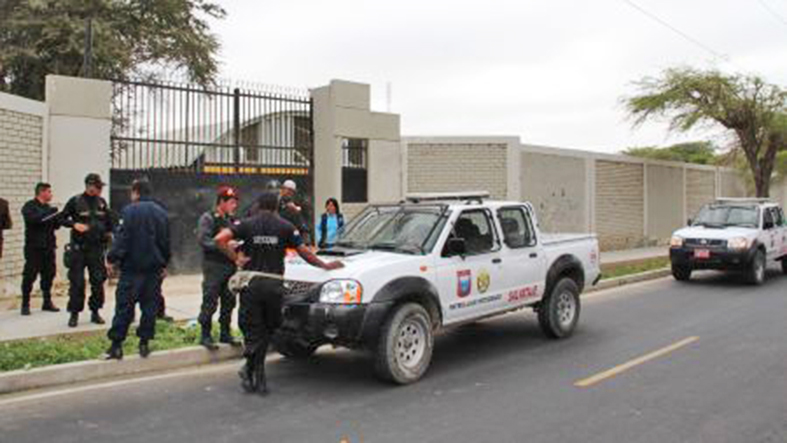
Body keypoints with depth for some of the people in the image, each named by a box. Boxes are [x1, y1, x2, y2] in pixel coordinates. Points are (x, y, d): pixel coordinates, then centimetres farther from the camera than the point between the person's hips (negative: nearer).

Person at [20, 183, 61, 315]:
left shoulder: (47, 208, 17)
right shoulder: (29, 206, -4)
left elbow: (55, 225, 16)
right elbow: (34, 219, -23)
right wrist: (52, 212, -20)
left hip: (48, 247, 6)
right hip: (34, 247, -6)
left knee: (49, 274, 8)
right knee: (29, 276, -2)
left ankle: (47, 302, 18)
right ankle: (25, 304, 7)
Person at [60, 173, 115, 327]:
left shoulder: (102, 202, 8)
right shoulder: (75, 201, -4)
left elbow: (109, 221, 19)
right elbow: (62, 218, 0)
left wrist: (109, 233, 7)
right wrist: (74, 224, -16)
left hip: (97, 248, 3)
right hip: (78, 249, -3)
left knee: (98, 281, 4)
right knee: (77, 282, -1)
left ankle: (95, 312, 16)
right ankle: (74, 314, 11)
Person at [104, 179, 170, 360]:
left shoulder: (129, 211, -9)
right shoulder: (161, 213, 9)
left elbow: (121, 238, -14)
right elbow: (165, 241, 14)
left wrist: (113, 259, -5)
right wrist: (164, 264, 23)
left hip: (131, 266, -5)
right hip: (153, 268, 5)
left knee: (124, 305, -1)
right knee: (149, 305, 9)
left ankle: (116, 345, 0)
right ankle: (144, 343, 12)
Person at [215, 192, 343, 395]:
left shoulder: (247, 224, 4)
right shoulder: (286, 227, 4)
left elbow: (220, 239, -9)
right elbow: (304, 252, 4)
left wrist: (236, 258, -1)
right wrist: (325, 266, 16)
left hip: (251, 284, 0)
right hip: (274, 284, 0)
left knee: (253, 330, 7)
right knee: (267, 329, 14)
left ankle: (251, 373, 3)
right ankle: (256, 373, 15)